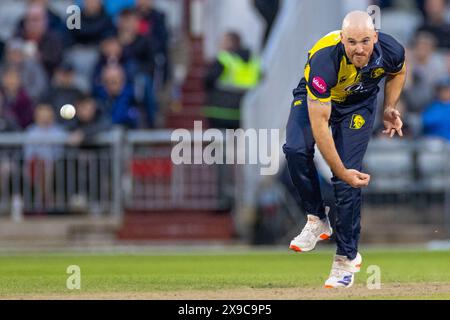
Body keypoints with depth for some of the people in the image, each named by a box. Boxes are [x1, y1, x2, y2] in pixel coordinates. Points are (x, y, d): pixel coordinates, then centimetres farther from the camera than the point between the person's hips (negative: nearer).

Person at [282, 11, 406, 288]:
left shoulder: (392, 51, -29)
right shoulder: (324, 61, -40)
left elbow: (398, 72, 2)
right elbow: (319, 124, -37)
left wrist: (390, 109, -9)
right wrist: (340, 171, -37)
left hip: (359, 104, 1)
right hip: (315, 99, -1)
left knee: (348, 180, -11)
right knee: (296, 149, -28)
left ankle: (347, 259, 2)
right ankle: (317, 220, -7)